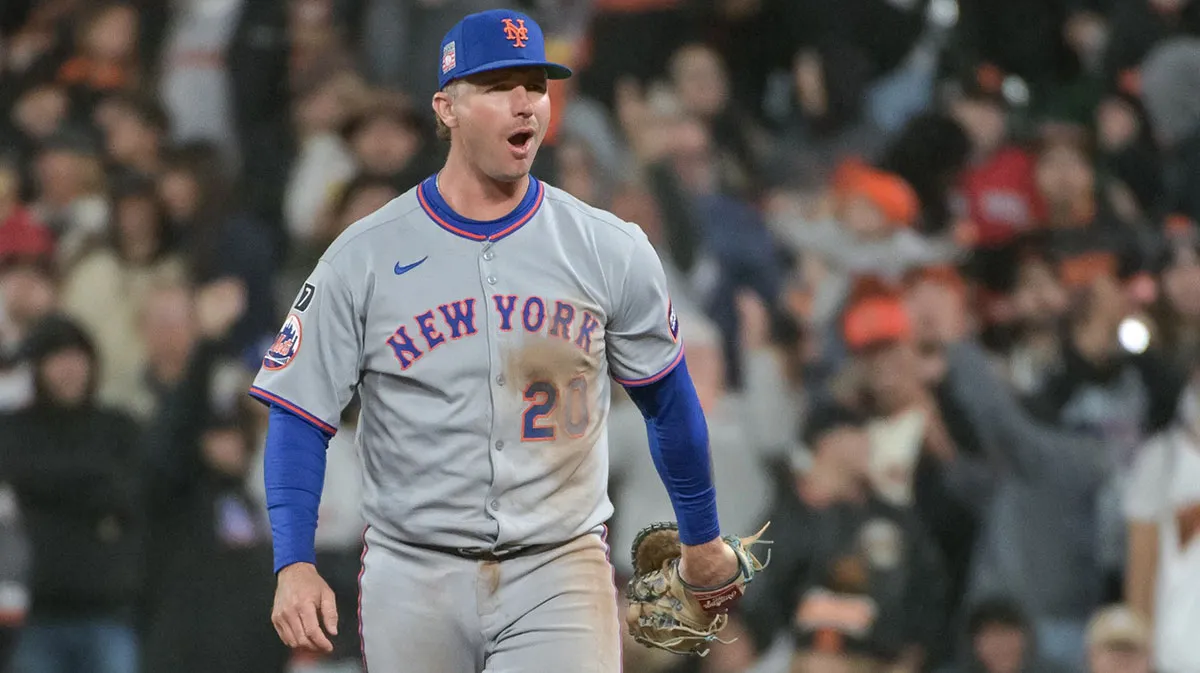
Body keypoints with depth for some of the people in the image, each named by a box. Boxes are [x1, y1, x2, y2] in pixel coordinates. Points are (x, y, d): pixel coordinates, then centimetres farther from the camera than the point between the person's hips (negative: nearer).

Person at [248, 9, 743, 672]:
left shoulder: (611, 251, 2)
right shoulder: (363, 257, -1)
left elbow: (668, 400, 15)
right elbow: (299, 417, 0)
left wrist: (702, 538, 25)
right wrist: (294, 564, -12)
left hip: (560, 573, 0)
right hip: (413, 578, 0)